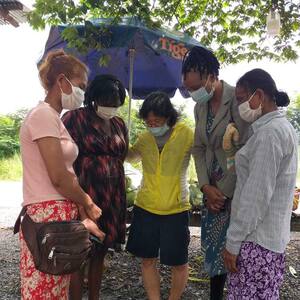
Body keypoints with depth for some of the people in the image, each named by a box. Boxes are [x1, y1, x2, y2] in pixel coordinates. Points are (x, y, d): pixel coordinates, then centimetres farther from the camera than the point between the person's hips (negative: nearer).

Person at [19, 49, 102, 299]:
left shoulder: (54, 118, 17)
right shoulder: (43, 115, -11)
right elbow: (58, 177, -17)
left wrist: (83, 214, 7)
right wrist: (88, 204, -2)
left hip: (63, 216, 9)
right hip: (47, 216, -9)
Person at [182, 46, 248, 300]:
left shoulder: (238, 99, -16)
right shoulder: (200, 106, 7)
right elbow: (199, 148, 10)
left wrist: (224, 191, -12)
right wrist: (206, 187, -3)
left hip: (236, 190, -6)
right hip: (213, 189, 7)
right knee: (213, 247, 13)